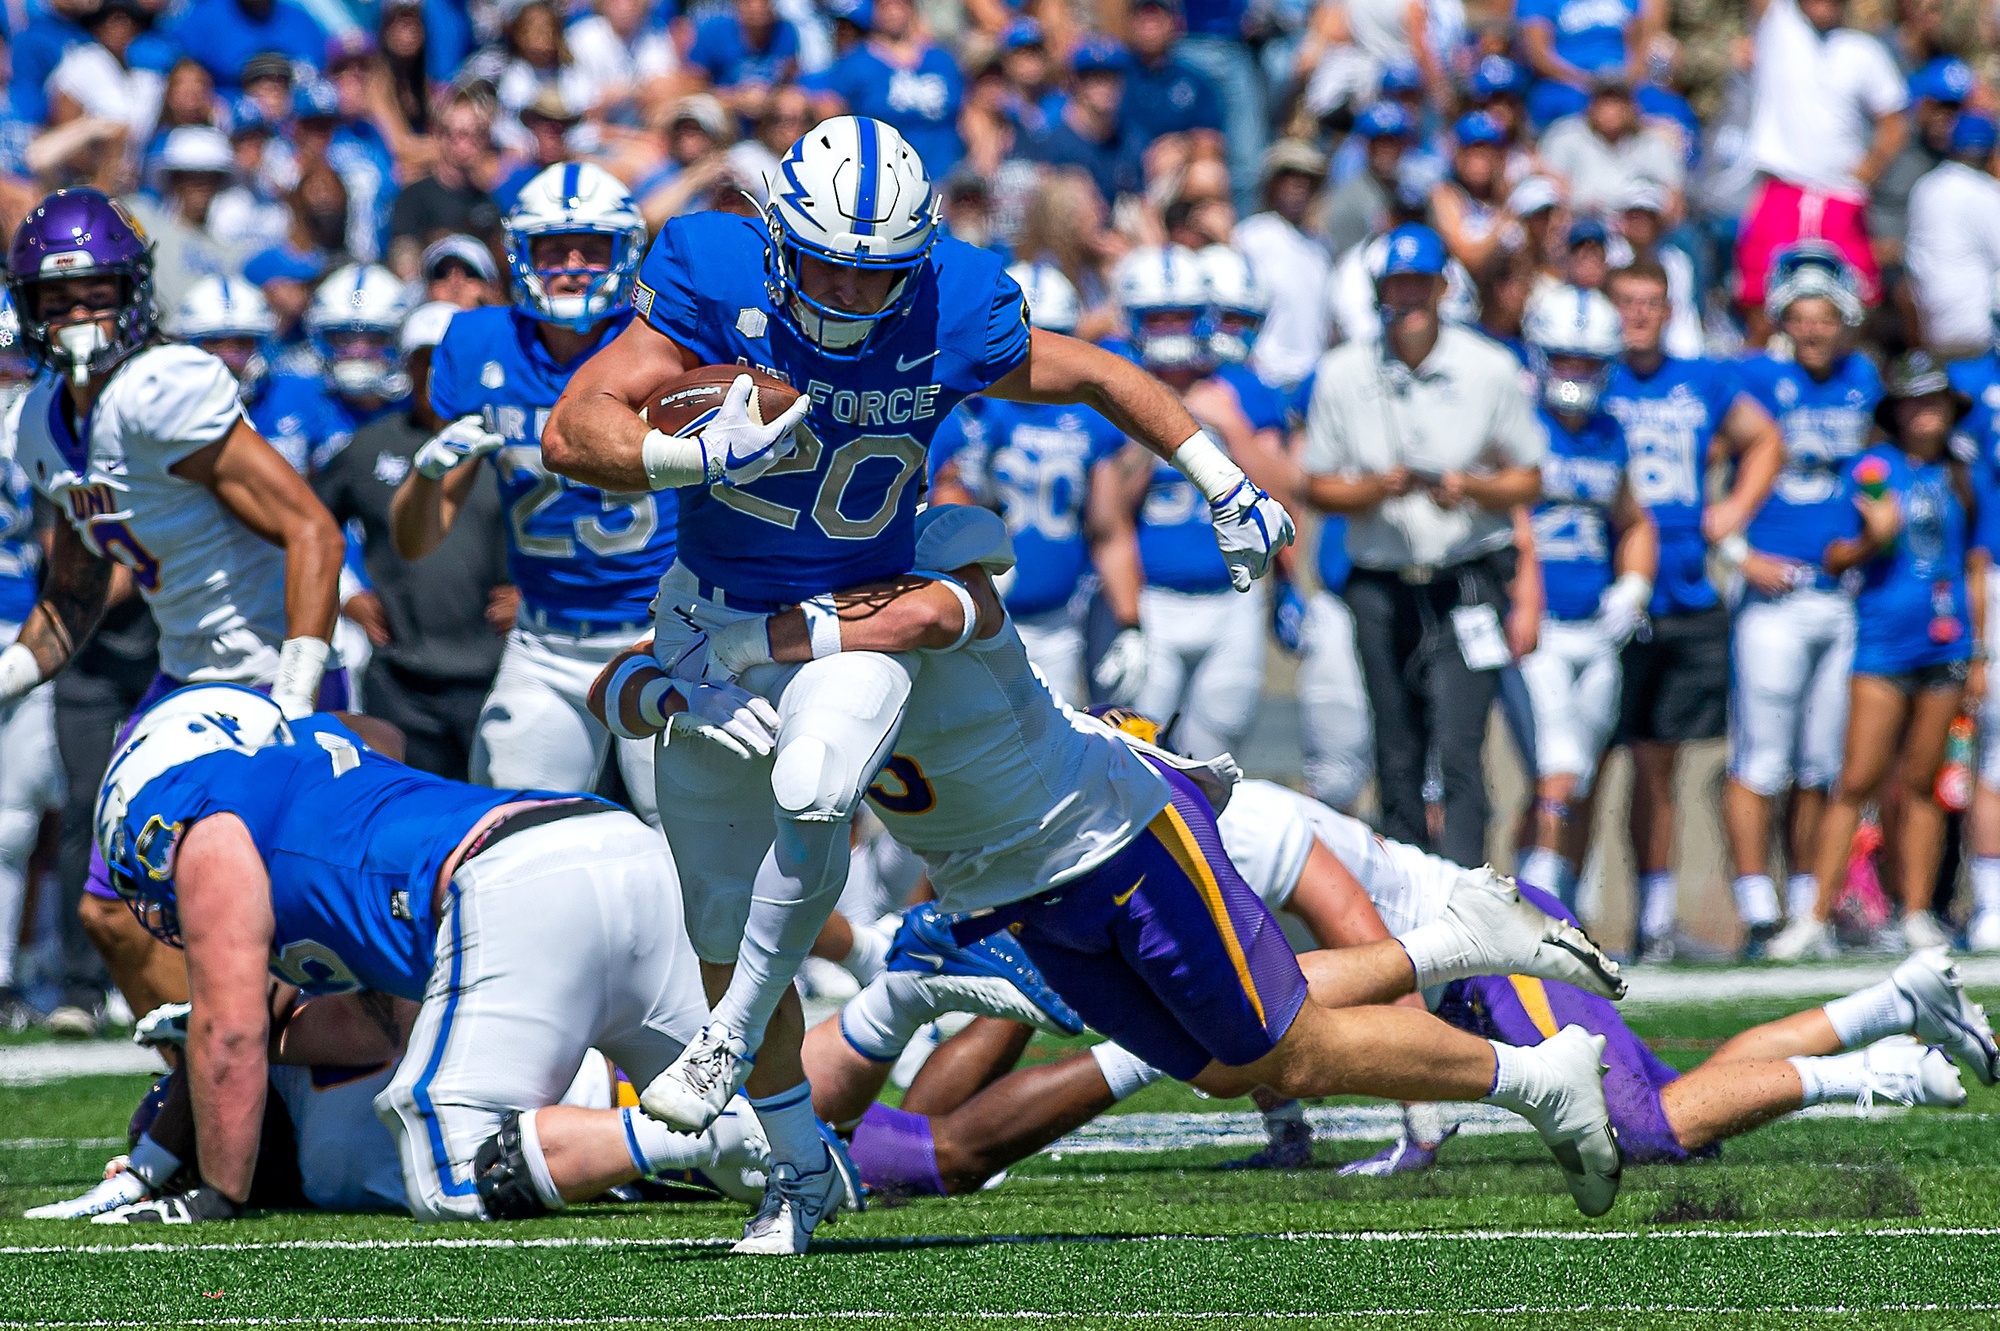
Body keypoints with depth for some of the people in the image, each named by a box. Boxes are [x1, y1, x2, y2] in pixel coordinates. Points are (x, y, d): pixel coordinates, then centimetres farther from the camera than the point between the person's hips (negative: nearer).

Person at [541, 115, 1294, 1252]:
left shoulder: (955, 316, -17)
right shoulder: (716, 281, -19)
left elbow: (1101, 378, 2)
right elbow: (573, 434, -22)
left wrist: (1225, 482, 4)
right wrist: (700, 456, -38)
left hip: (859, 618, -2)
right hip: (716, 614, 2)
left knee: (811, 795, -33)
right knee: (728, 927, 7)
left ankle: (735, 1037, -11)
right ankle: (801, 1168, 25)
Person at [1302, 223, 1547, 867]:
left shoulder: (1490, 370, -2)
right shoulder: (1342, 374, 2)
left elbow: (1528, 480, 4)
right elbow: (1319, 488, 6)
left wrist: (1470, 488, -16)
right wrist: (1381, 488, -14)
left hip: (1467, 580, -2)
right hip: (1381, 588, 2)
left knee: (1459, 751, -14)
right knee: (1397, 760, 7)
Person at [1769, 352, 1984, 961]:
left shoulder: (1960, 478, 13)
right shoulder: (1872, 471, 2)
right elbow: (1833, 558, 2)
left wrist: (1980, 655, 18)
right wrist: (1872, 538, -18)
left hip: (1945, 651, 3)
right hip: (1882, 645, -3)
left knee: (1921, 785, 4)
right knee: (1858, 781, -8)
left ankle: (1916, 915, 9)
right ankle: (1818, 917, -8)